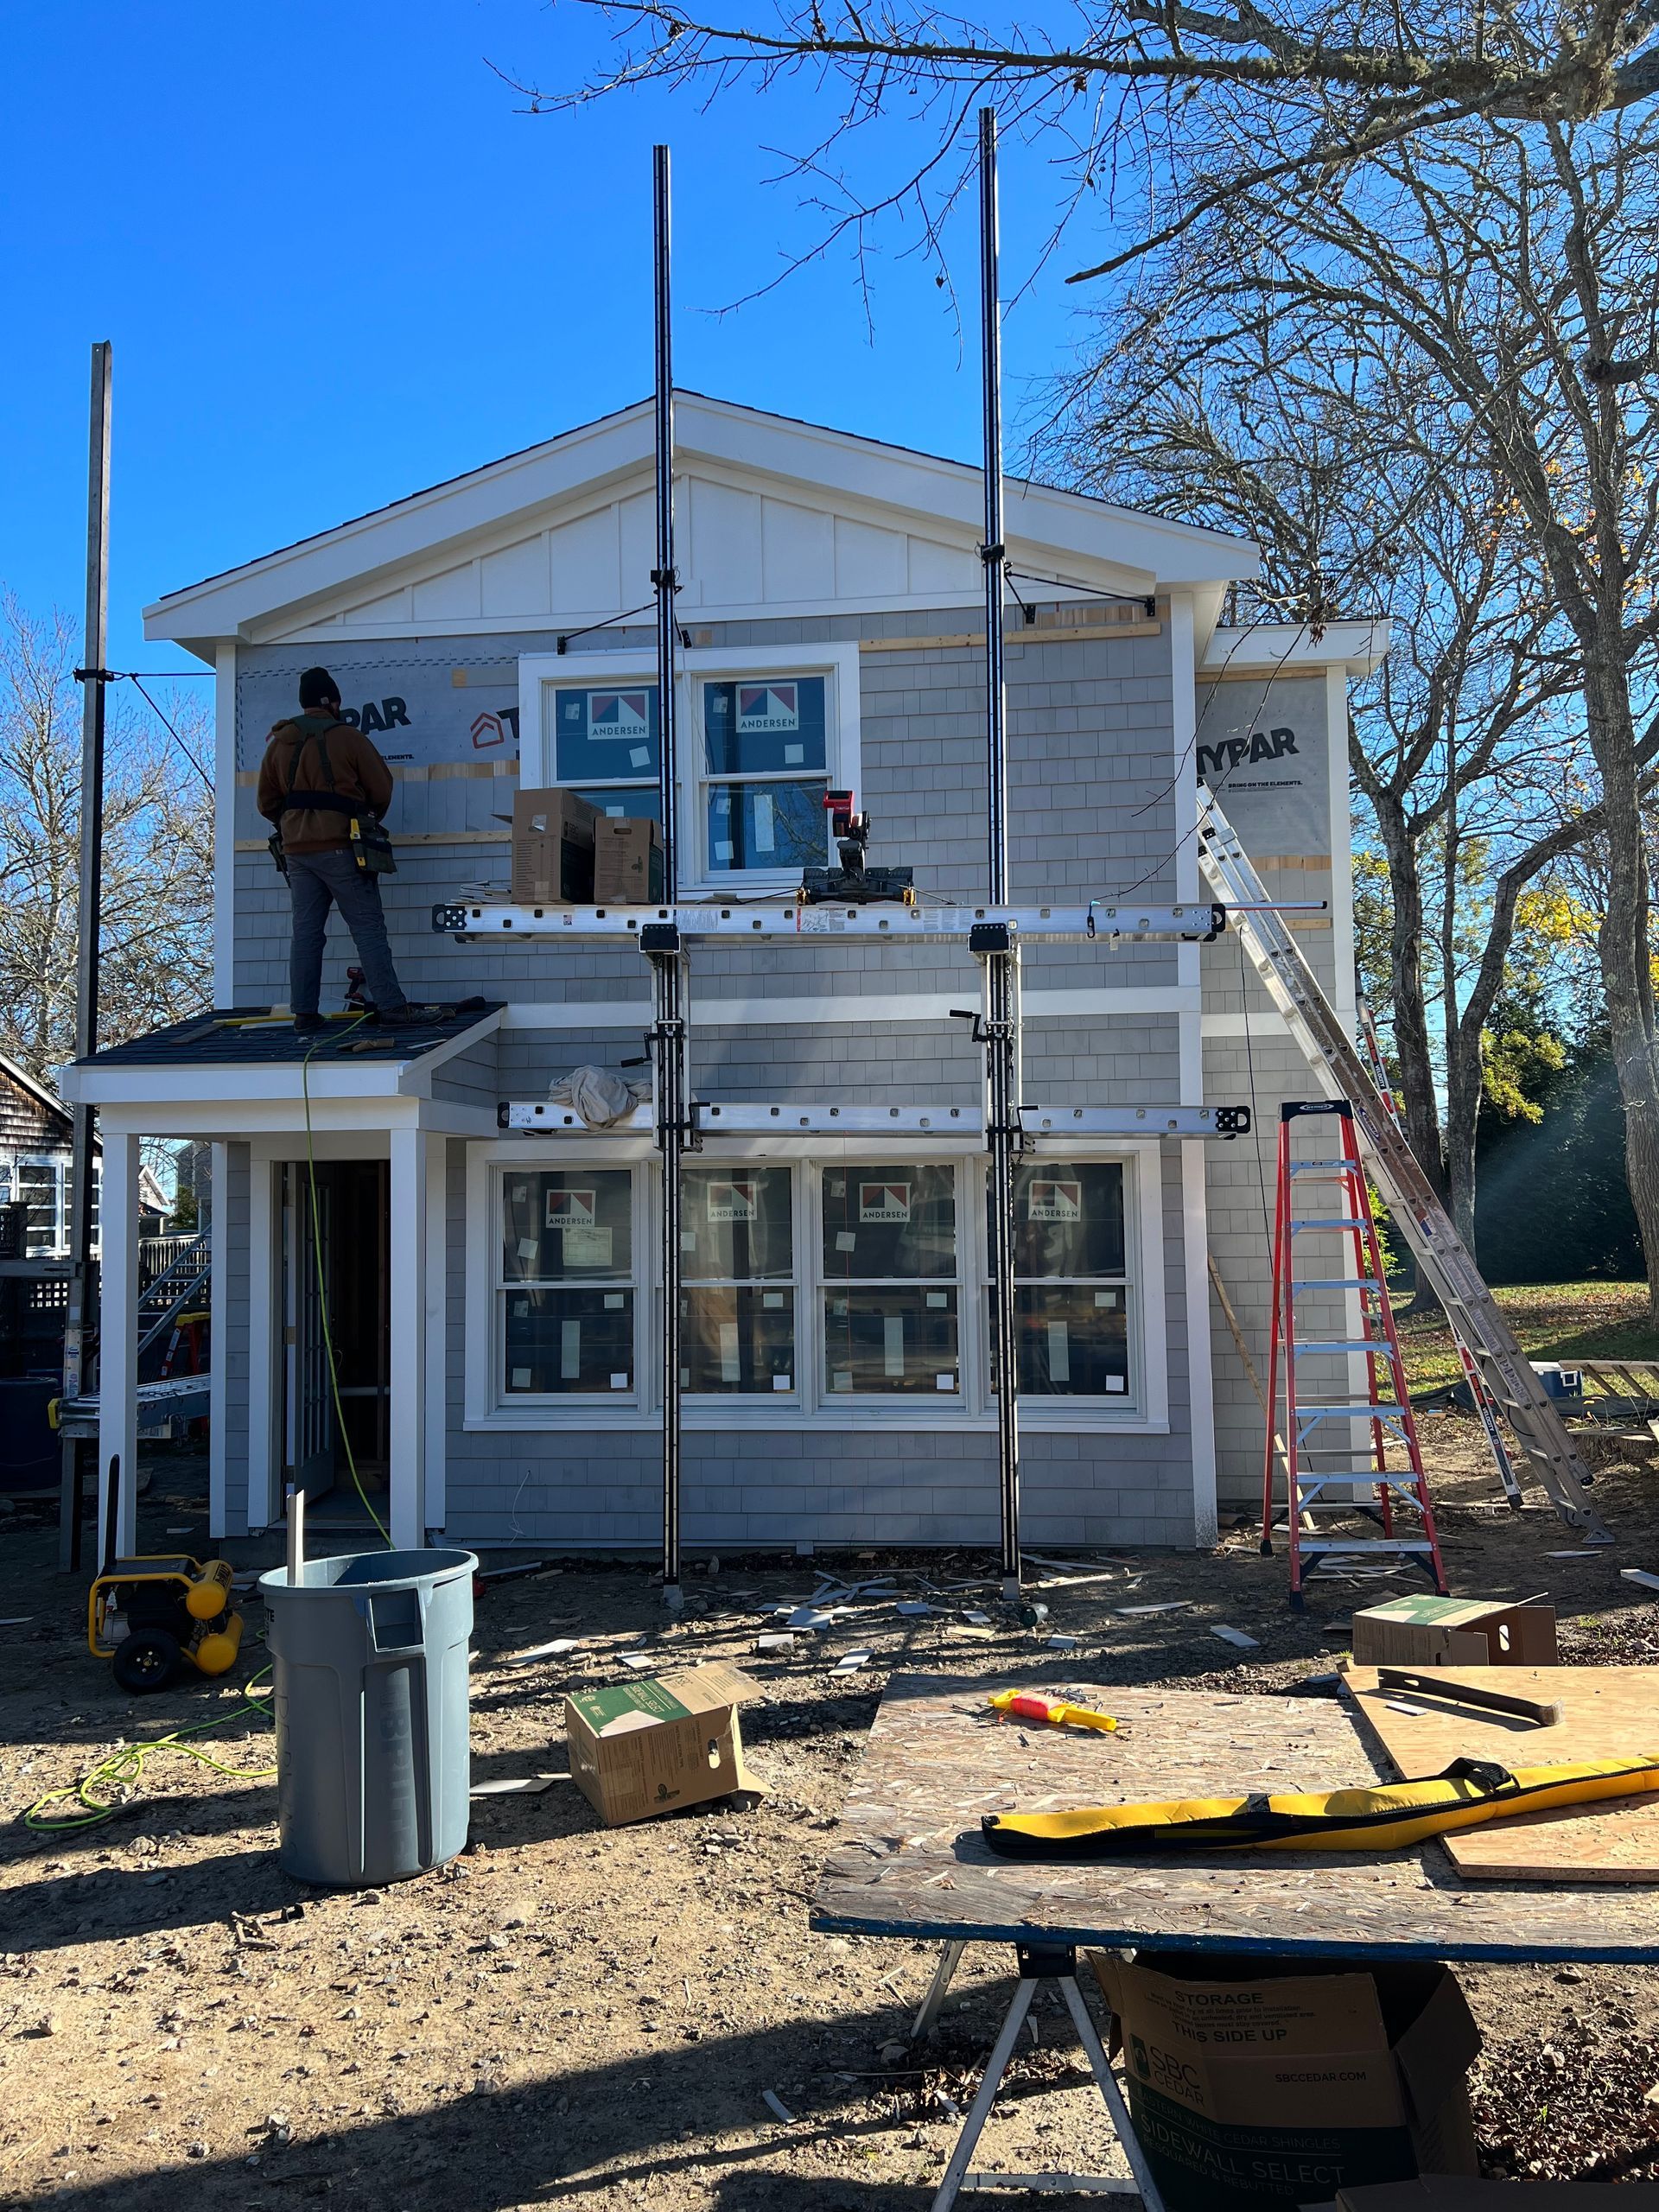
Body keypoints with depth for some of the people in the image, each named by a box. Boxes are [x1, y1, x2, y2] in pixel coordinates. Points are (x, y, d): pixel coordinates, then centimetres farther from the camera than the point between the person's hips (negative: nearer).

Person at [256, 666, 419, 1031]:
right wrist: (371, 818, 21)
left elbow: (266, 804, 14)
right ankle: (391, 1007, -7)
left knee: (306, 933, 8)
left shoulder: (278, 744, 10)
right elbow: (381, 789, 1)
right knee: (368, 929, -3)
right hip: (340, 847, -5)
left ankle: (303, 1013, 6)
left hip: (296, 851, 5)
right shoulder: (348, 738, -4)